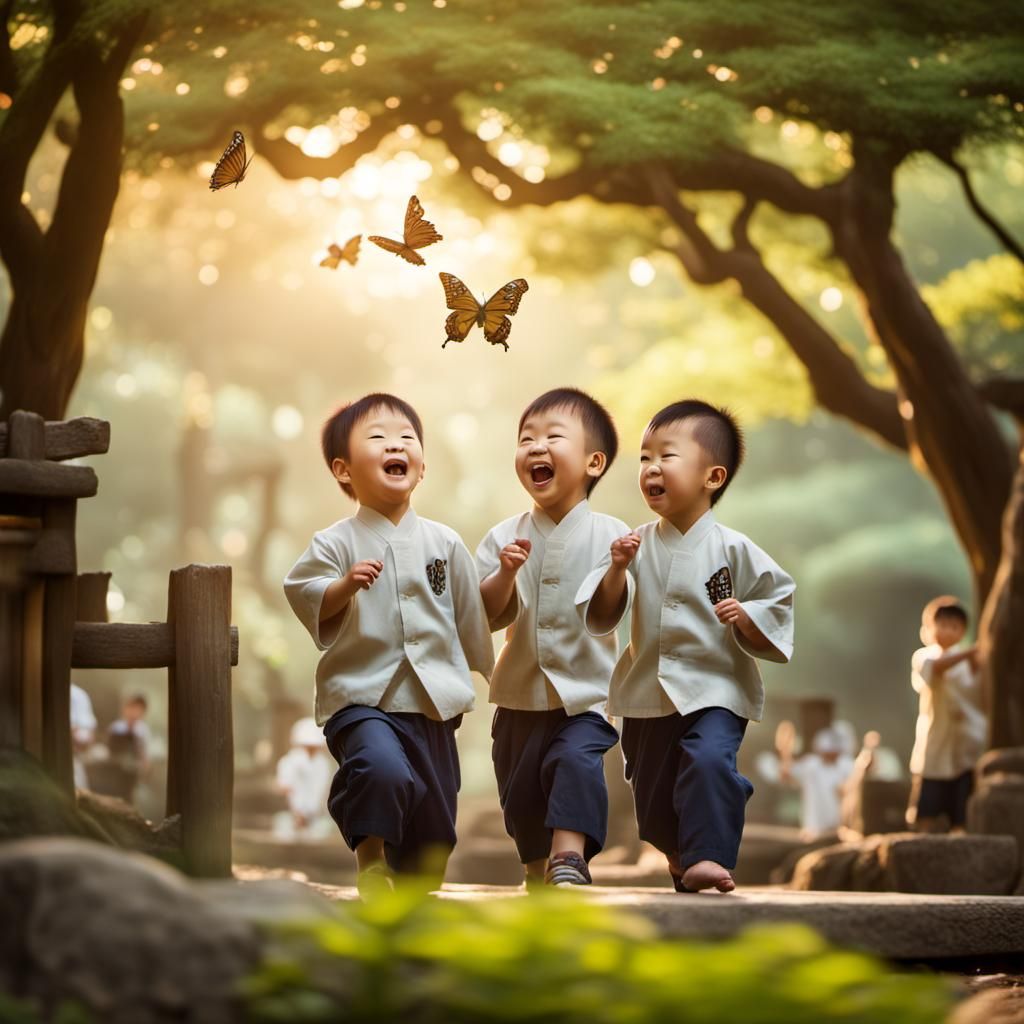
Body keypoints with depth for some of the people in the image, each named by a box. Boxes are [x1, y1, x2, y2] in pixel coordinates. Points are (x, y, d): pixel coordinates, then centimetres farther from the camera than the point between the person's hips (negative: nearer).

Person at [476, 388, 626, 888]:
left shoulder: (608, 534, -6)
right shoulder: (506, 537, 1)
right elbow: (486, 616, -4)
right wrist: (506, 574, -20)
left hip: (586, 694, -3)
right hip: (521, 694, 3)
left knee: (576, 758, -28)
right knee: (519, 789, 12)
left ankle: (569, 856, -24)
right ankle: (537, 870, 33)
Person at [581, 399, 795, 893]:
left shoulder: (732, 550, -6)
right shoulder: (636, 545, 2)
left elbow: (777, 609, -2)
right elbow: (600, 618, 1)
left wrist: (744, 618, -22)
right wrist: (617, 569, -14)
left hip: (715, 691, -4)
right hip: (647, 694, 4)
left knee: (709, 760, -30)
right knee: (651, 791, 14)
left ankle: (707, 857, -25)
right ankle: (679, 859, 40)